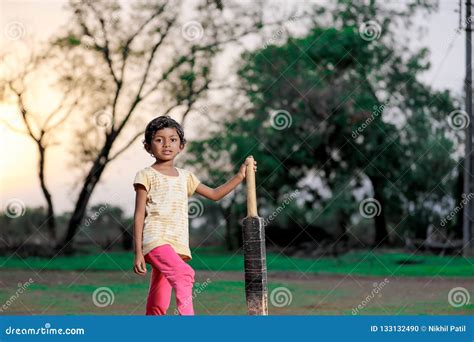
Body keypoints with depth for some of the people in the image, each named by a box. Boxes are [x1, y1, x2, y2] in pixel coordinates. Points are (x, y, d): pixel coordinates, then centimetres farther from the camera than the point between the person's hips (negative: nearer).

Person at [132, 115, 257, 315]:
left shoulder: (185, 177, 19)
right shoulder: (146, 175, 3)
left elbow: (214, 194, 26)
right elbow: (139, 215, -1)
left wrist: (240, 176, 16)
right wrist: (138, 252, -7)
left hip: (178, 246, 6)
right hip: (155, 241, -6)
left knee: (158, 305, 5)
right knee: (184, 273, -32)